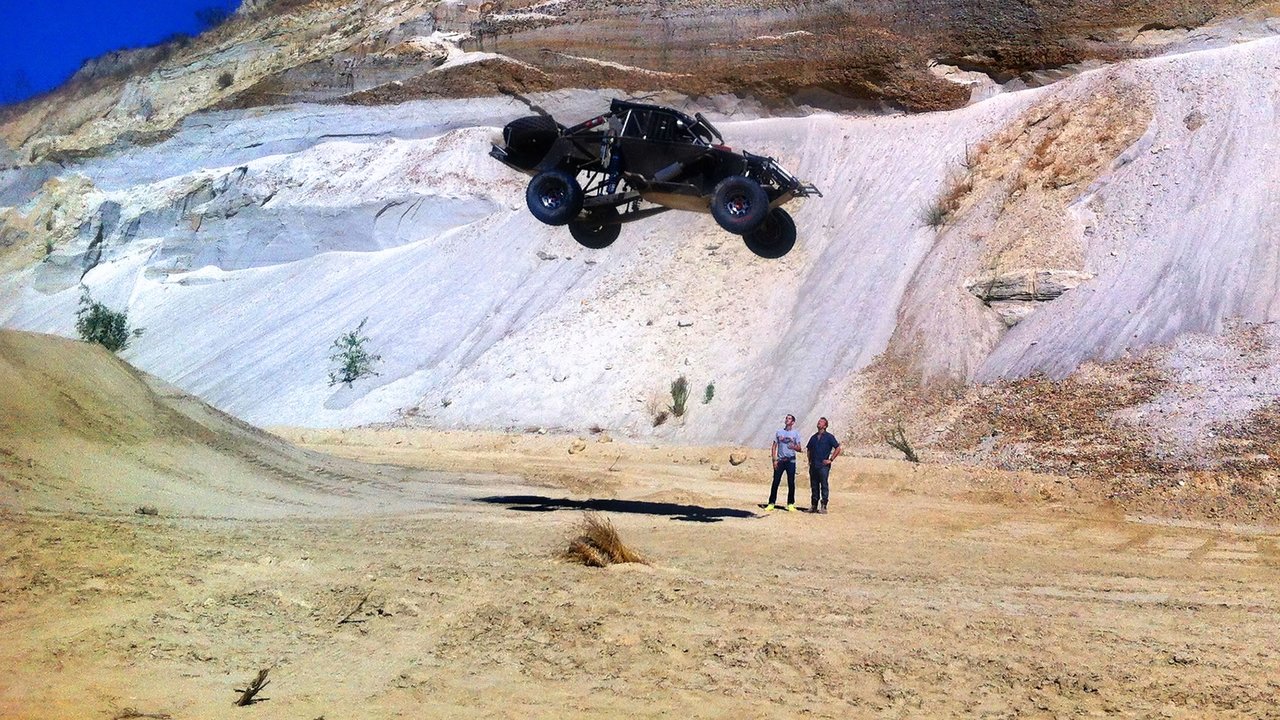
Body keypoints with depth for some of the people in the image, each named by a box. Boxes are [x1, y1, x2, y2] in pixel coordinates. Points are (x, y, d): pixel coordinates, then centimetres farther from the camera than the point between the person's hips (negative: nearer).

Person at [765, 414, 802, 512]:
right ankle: (771, 503, 2)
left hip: (791, 460, -1)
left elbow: (799, 448, 4)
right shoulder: (779, 432, 10)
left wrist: (794, 447, -19)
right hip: (780, 460, 1)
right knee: (775, 482, -2)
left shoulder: (795, 434, 6)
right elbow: (774, 447, 9)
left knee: (791, 483, -1)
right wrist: (774, 460, -3)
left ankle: (790, 504, 6)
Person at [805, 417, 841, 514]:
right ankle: (814, 506, 14)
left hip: (823, 465, -6)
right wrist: (810, 460, 17)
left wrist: (831, 459, -8)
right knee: (814, 486, 8)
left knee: (824, 486, -6)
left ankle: (823, 506, -6)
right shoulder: (814, 437, 16)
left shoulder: (829, 437, -1)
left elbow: (838, 448, -4)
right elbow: (808, 449, 30)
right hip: (813, 465, 6)